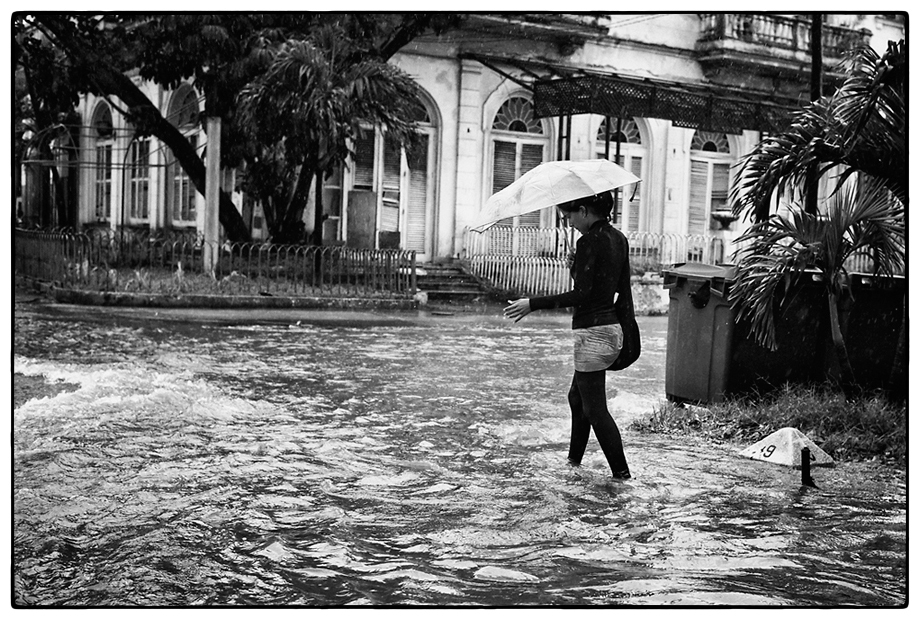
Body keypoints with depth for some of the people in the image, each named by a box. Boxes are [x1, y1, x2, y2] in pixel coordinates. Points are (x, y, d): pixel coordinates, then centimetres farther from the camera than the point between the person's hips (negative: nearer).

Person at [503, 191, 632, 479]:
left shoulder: (589, 242, -17)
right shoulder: (618, 239, 9)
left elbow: (580, 295, -22)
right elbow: (623, 285, 17)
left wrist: (533, 304, -20)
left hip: (593, 333, -10)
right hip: (613, 328, 10)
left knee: (595, 409, 0)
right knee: (578, 397, 22)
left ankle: (621, 473, 2)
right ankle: (574, 460, 32)